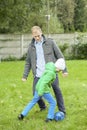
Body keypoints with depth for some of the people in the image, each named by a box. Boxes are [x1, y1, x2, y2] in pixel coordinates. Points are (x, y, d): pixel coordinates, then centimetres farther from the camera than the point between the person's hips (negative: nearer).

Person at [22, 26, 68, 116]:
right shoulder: (31, 46, 8)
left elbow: (59, 56, 0)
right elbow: (28, 62, 14)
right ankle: (42, 107, 28)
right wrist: (25, 75, 9)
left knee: (57, 91, -3)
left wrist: (64, 69, -4)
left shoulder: (50, 42, -1)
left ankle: (62, 111, 7)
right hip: (38, 74, 3)